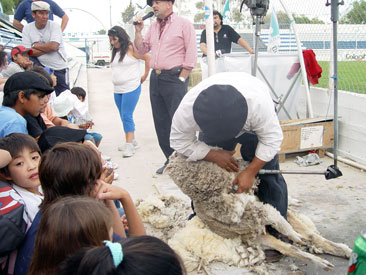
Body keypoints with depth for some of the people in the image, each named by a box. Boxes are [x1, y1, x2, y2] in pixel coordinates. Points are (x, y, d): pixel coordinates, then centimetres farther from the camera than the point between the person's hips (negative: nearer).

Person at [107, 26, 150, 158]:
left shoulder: (131, 48, -7)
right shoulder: (115, 52, 14)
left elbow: (147, 57, -8)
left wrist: (145, 75, -5)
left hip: (131, 89, -8)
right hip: (117, 90, 8)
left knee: (127, 116, -12)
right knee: (123, 117, 12)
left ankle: (129, 145, -8)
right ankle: (131, 140, 25)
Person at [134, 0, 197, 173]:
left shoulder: (183, 24, -2)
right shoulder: (153, 27, 17)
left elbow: (191, 55, -7)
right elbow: (141, 50, 20)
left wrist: (181, 79, -12)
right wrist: (138, 31, 6)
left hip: (174, 78, -7)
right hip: (155, 78, 7)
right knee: (161, 123, 9)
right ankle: (170, 160, 19)